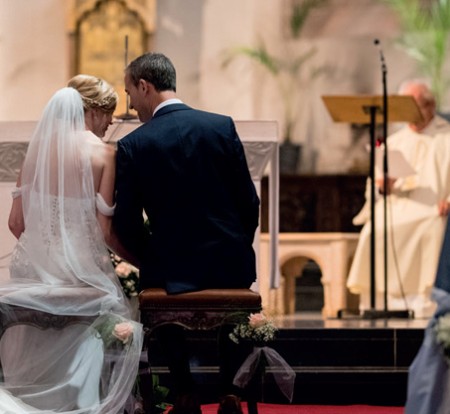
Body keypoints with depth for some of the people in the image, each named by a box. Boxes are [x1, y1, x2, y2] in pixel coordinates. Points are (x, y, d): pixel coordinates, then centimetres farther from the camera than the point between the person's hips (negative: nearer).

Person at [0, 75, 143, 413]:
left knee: (34, 354, 14)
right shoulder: (102, 153, -8)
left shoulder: (38, 146, 4)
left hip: (35, 262, 4)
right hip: (80, 264, -4)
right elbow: (103, 229, -11)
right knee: (83, 354, 7)